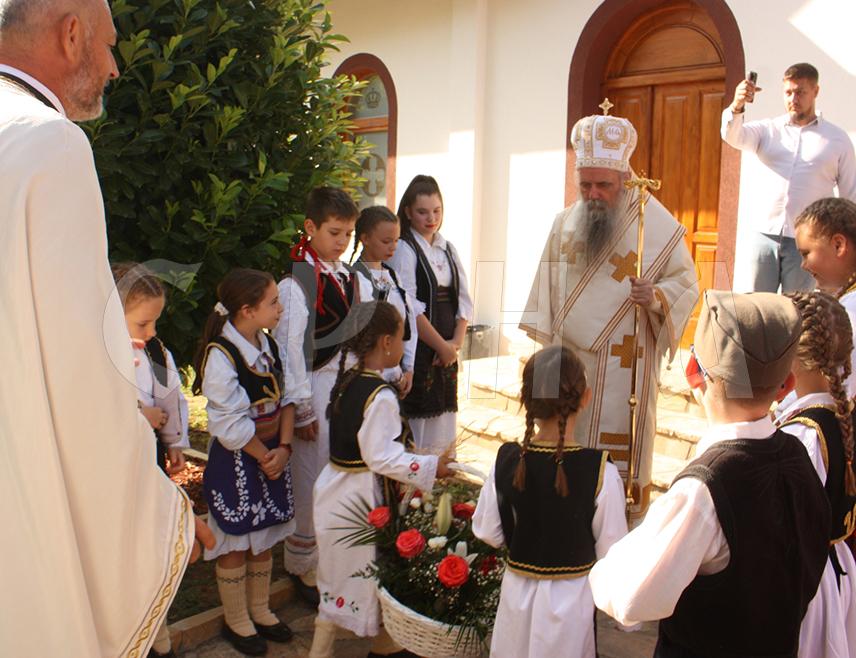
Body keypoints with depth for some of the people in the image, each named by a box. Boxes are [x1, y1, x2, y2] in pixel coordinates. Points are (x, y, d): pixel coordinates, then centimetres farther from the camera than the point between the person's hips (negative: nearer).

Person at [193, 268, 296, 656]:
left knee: (263, 539, 20)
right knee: (235, 544, 10)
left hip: (273, 453, 7)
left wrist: (283, 447, -8)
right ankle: (236, 620, 30)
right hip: (236, 460, -7)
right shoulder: (220, 355, -21)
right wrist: (263, 456, -11)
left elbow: (285, 400, 4)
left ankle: (259, 610, 39)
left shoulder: (268, 344, 2)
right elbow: (228, 423, -21)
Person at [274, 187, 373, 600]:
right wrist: (302, 407, -12)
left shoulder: (354, 280, 10)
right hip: (318, 389, -6)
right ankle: (304, 568, 23)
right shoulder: (295, 283, -11)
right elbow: (289, 348, -13)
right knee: (313, 480, 4)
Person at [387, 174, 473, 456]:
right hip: (417, 347, -6)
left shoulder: (448, 249, 14)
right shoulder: (403, 250, -7)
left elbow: (463, 300, 10)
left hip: (447, 351, 7)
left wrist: (456, 342, -4)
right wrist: (441, 345, -11)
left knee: (444, 418, 12)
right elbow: (409, 308, -15)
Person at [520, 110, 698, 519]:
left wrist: (657, 298, -23)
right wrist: (547, 340, 12)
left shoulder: (658, 224, -8)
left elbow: (687, 283, -3)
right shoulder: (566, 222, 6)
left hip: (624, 363, -4)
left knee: (619, 449, 1)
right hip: (568, 357, 5)